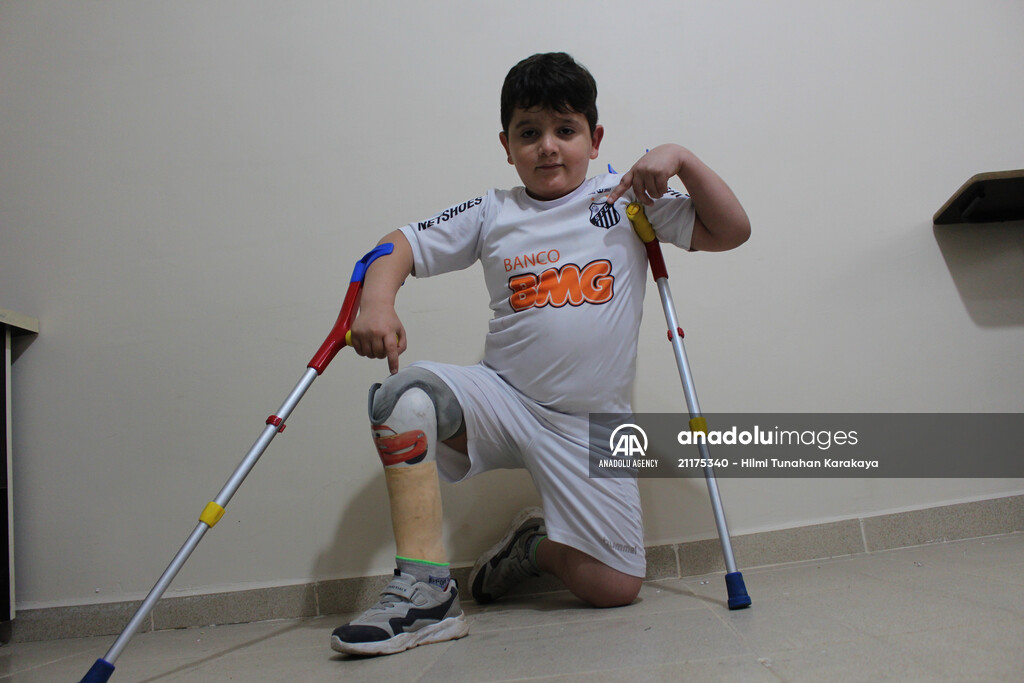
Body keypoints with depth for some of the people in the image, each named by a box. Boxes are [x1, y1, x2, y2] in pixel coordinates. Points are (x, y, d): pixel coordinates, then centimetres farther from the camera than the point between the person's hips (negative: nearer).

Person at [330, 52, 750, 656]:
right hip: (503, 398, 1)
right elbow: (400, 247, 4)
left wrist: (681, 158, -12)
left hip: (590, 424, 0)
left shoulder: (628, 200, 4)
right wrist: (377, 303, -17)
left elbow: (732, 232, 0)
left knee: (616, 588, -7)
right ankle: (426, 593, -21)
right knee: (405, 396, -29)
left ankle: (537, 544, 27)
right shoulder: (492, 215, 6)